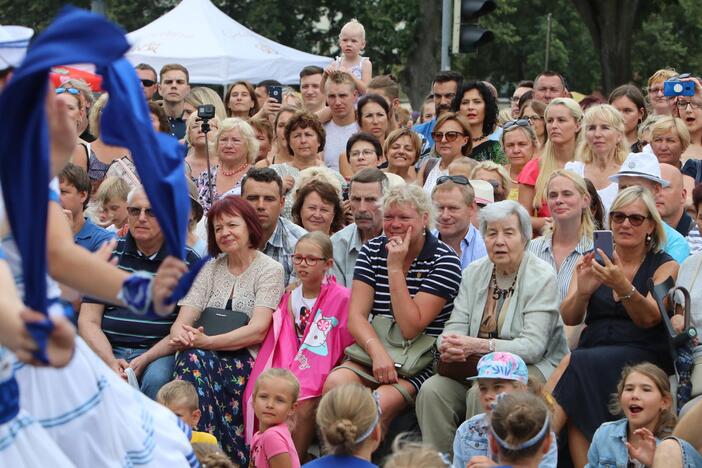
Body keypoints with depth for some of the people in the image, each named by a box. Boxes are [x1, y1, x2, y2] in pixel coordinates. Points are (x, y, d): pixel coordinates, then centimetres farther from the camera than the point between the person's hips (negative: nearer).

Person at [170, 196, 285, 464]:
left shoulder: (270, 270, 3)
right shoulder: (210, 269, 16)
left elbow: (258, 330, -10)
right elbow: (183, 320, 6)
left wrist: (207, 342, -22)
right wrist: (179, 335, -20)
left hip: (245, 361, -4)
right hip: (207, 356, 4)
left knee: (195, 358, -33)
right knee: (191, 358, -32)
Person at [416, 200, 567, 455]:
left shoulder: (542, 277, -9)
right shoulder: (474, 272, 10)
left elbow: (533, 346, -17)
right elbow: (456, 326, 5)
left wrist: (479, 345, -29)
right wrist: (448, 345, -22)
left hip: (531, 367, -5)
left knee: (482, 394, -34)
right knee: (431, 391, -23)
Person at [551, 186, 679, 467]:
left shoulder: (664, 266, 7)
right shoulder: (594, 263, 15)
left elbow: (648, 318, -10)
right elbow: (569, 318, 3)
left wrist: (623, 287, -29)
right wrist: (582, 291, -19)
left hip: (643, 356, -3)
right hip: (592, 353, 3)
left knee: (575, 364, -30)